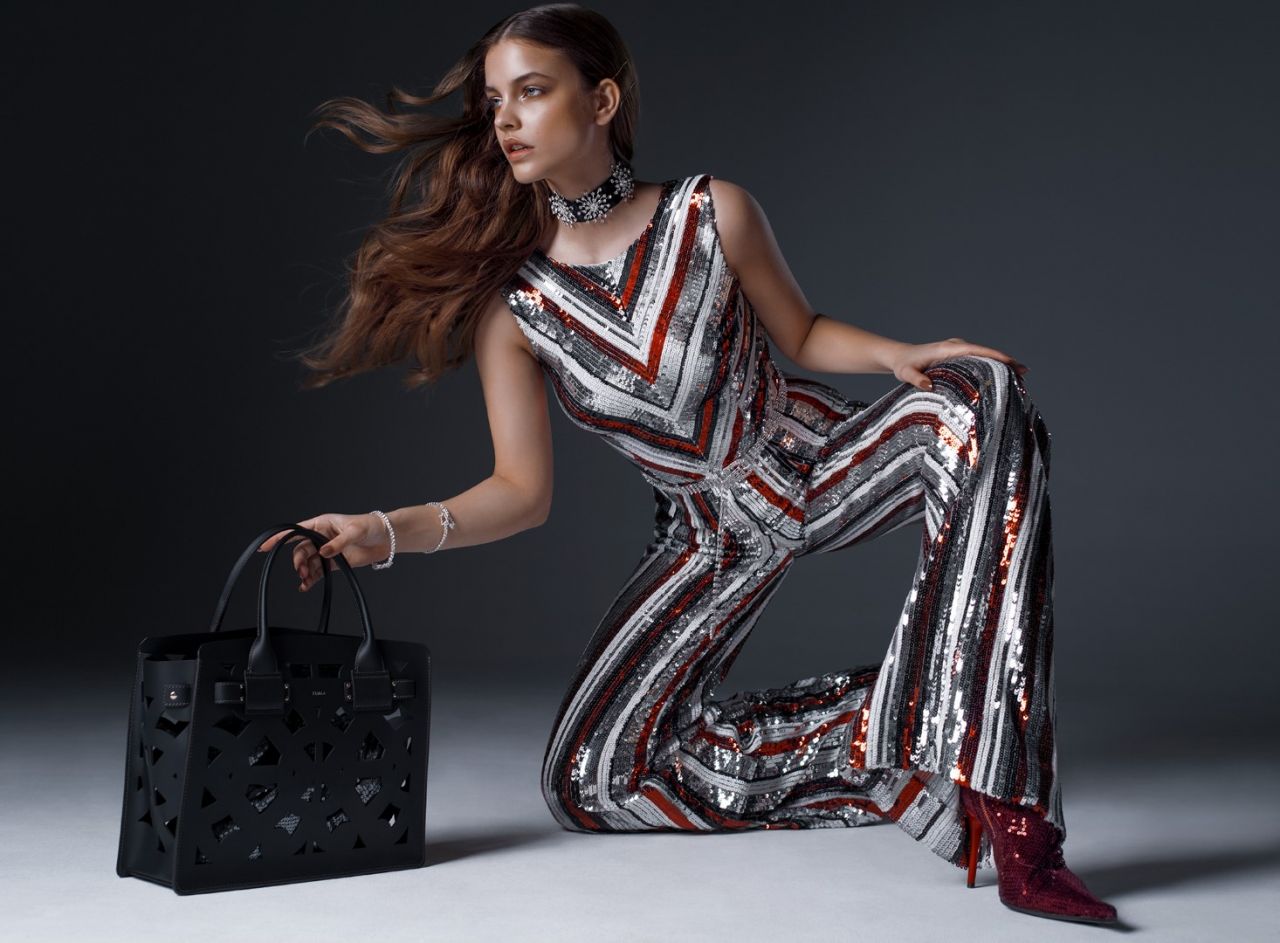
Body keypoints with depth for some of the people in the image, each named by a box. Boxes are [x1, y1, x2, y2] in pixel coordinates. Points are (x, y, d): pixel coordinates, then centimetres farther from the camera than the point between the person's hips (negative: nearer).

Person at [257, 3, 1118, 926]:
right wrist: (385, 532, -21)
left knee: (982, 395, -32)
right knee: (588, 781, -12)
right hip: (714, 535, 1)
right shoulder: (510, 302, -9)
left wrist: (898, 354, -16)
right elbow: (522, 492, -7)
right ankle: (889, 720, -2)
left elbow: (802, 333, 4)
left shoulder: (714, 215, -11)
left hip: (822, 467, 0)